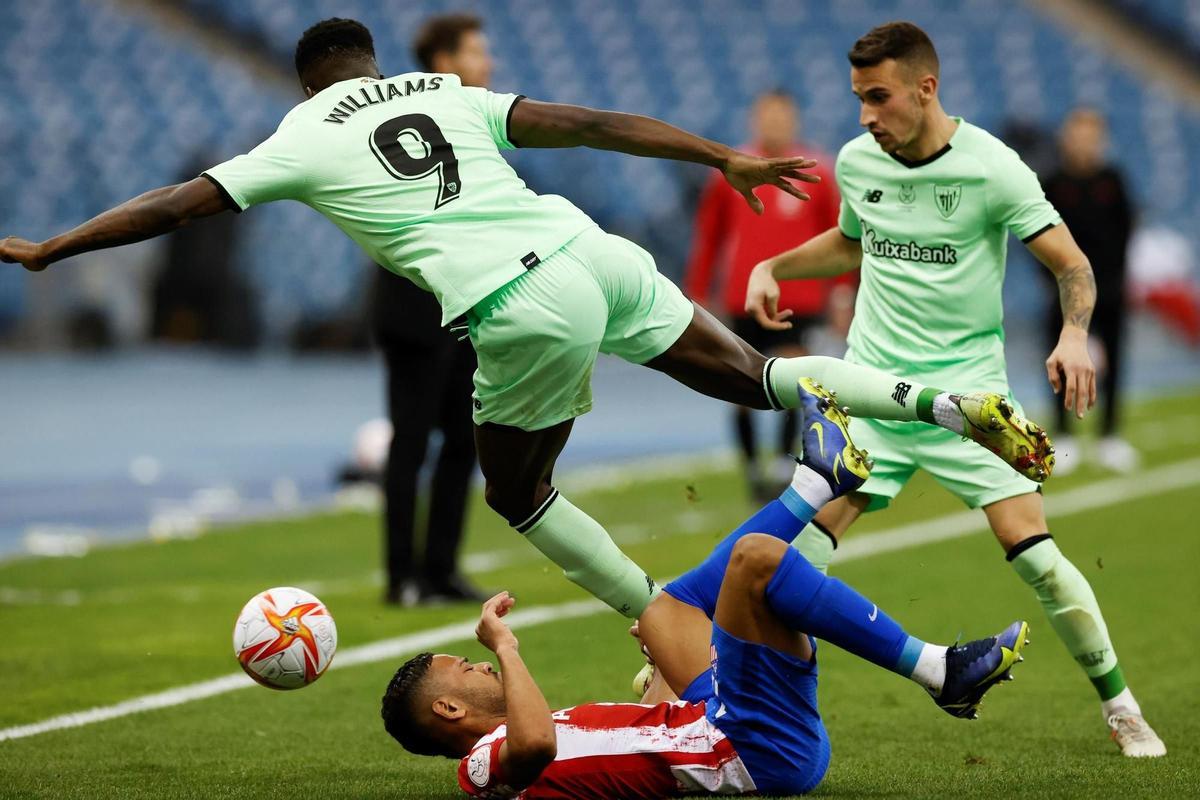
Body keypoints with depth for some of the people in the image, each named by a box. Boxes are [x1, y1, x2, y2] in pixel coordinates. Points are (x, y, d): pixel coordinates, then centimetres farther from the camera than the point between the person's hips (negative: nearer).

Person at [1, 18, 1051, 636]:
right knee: (756, 376, 15)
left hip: (527, 311, -5)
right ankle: (954, 405, 0)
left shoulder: (304, 141, 11)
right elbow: (592, 124, 14)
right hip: (596, 253, 5)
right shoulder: (451, 96, 21)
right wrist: (723, 158, 15)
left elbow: (175, 207, 14)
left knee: (517, 494, 17)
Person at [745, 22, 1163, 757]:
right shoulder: (856, 162, 3)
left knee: (1032, 550, -11)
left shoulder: (990, 167, -12)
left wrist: (1074, 336, -29)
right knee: (805, 540, -10)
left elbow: (1072, 267, -10)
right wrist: (773, 268, 13)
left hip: (967, 386, -3)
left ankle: (1120, 706, 3)